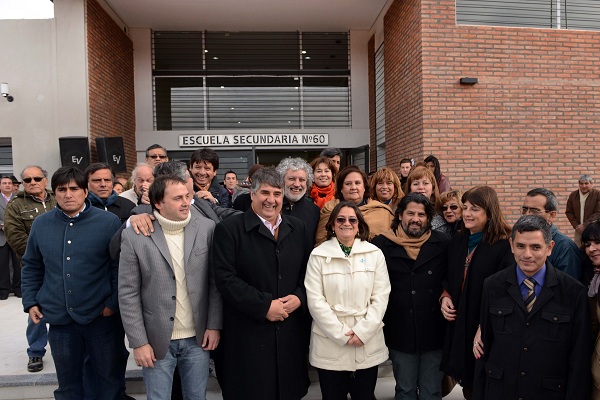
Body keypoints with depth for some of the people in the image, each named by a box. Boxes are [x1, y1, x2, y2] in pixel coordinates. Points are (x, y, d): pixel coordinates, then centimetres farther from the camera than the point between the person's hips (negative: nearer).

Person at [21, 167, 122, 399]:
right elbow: (31, 267, 12)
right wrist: (30, 302, 6)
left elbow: (120, 267, -7)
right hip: (59, 318, 3)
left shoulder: (109, 221, -9)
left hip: (100, 316, -3)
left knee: (109, 378, 13)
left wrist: (114, 302, -10)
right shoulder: (41, 224, 3)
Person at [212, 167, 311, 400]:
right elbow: (225, 278, -13)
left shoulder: (297, 228, 9)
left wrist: (299, 297, -7)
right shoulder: (229, 228, -6)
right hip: (249, 333, -4)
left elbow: (307, 271, 12)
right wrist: (264, 306, -17)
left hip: (291, 331, 4)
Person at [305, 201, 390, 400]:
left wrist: (362, 332, -11)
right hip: (329, 346, -1)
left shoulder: (375, 253, 2)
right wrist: (341, 334, -12)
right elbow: (315, 300, -8)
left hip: (368, 344, 2)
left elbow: (381, 297, -2)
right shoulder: (318, 255, -3)